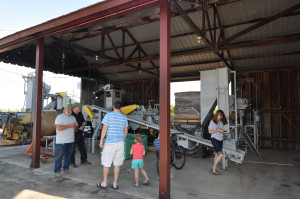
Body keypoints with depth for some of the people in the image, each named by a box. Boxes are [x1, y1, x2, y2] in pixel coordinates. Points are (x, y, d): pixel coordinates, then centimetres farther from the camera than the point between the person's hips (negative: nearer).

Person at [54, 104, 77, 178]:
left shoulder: (73, 117, 16)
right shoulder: (60, 117, -7)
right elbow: (58, 128, -20)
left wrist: (75, 125, -2)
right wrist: (70, 125, -17)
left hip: (70, 140, 6)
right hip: (61, 141, -6)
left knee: (68, 155, 12)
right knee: (59, 156, -2)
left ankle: (66, 168, 24)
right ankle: (57, 171, 7)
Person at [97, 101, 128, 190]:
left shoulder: (108, 116, -5)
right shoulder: (124, 117, 5)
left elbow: (104, 129, -9)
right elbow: (126, 131, 9)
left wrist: (101, 141, -1)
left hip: (110, 142, -3)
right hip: (120, 142, 3)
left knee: (106, 163, 9)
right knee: (117, 163, 9)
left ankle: (104, 183, 18)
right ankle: (115, 184, 16)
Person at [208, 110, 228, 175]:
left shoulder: (221, 122, 9)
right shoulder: (212, 122, -8)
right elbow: (210, 131, -9)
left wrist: (223, 131, 1)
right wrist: (218, 130, -15)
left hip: (220, 140, 6)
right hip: (214, 139, -6)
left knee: (217, 155, 10)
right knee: (221, 154, -15)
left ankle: (214, 169, 20)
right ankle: (213, 169, -2)